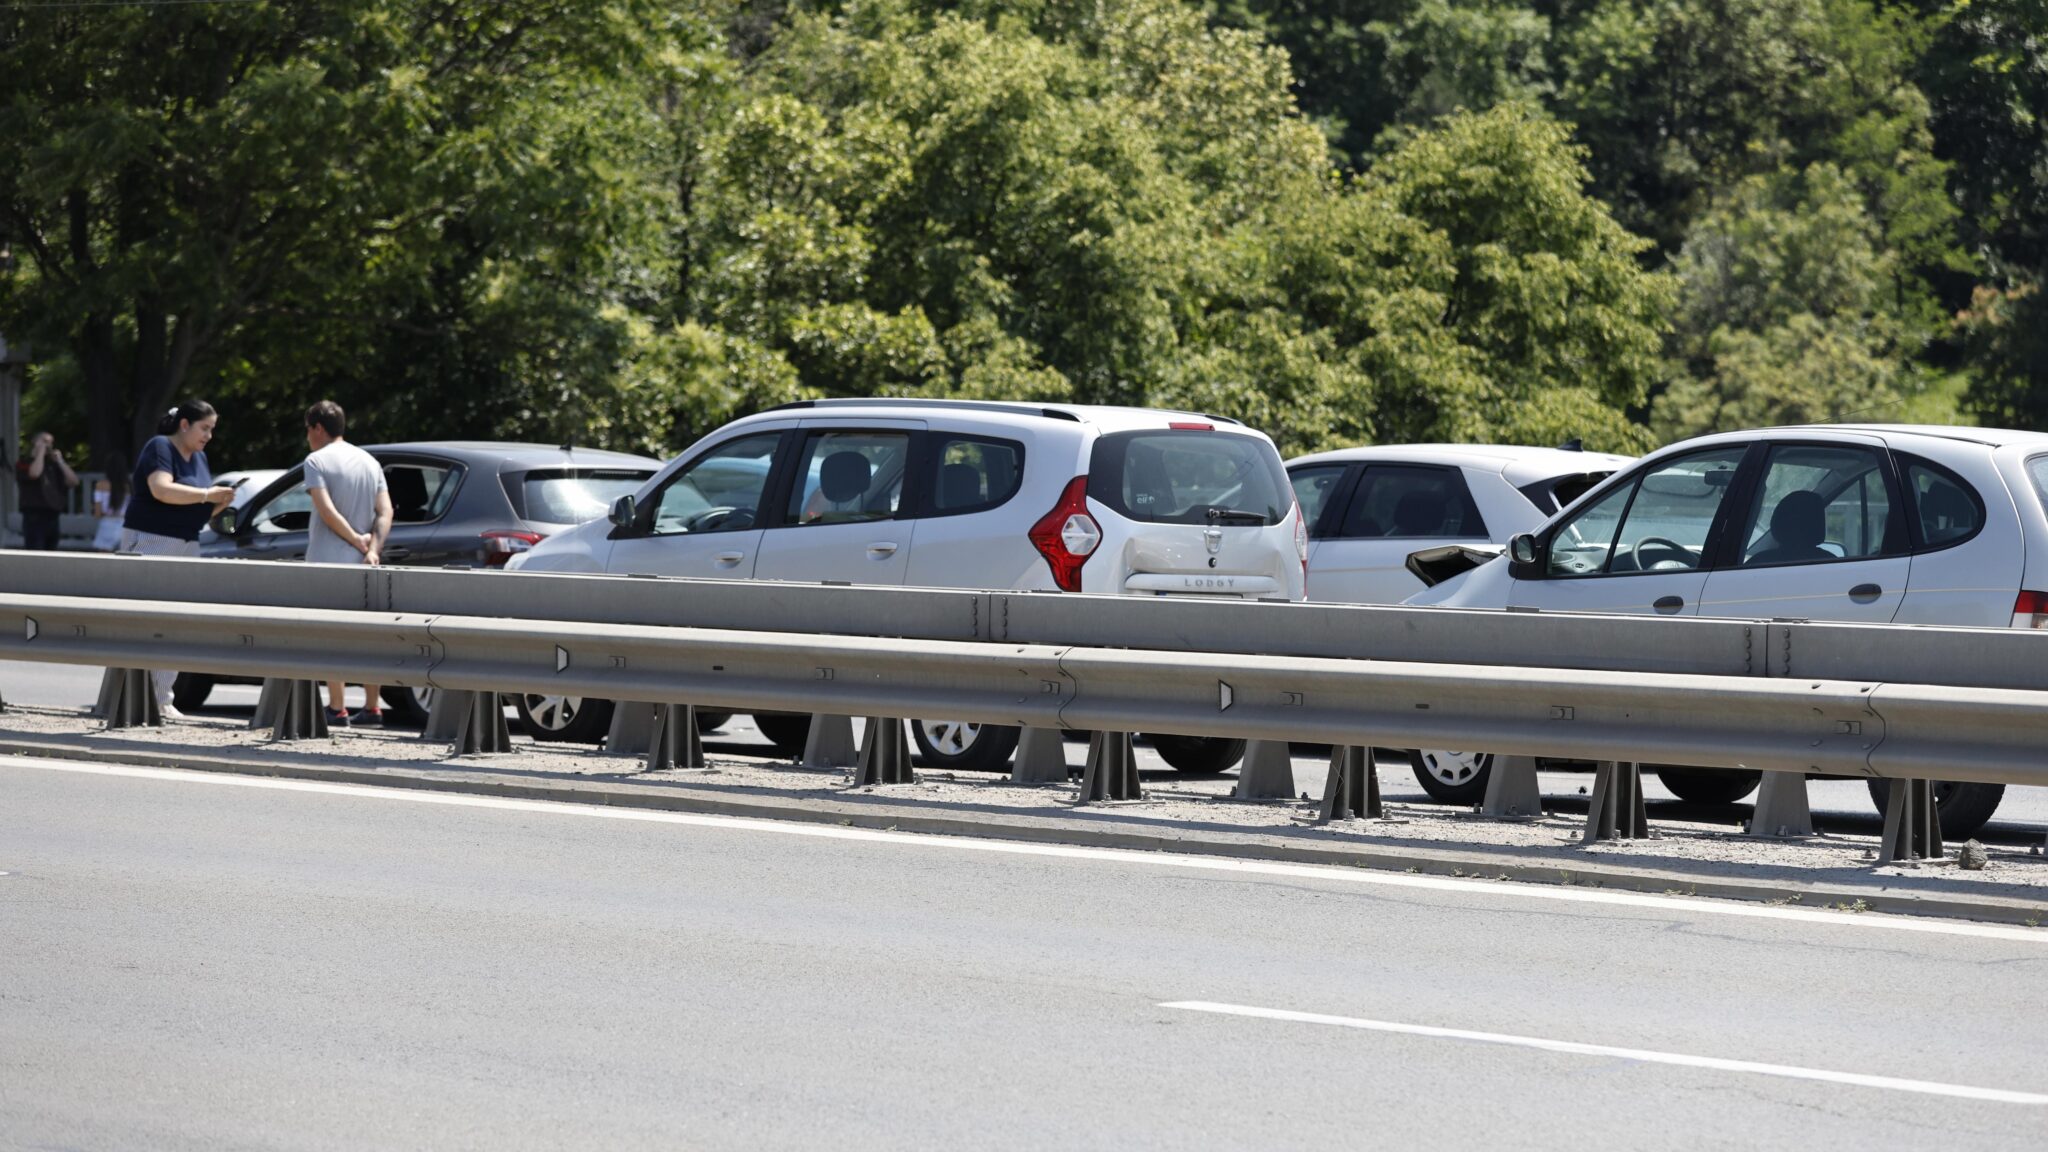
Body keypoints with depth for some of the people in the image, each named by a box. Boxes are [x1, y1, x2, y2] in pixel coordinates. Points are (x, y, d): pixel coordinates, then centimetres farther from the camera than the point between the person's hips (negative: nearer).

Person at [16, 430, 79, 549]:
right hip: (34, 517, -6)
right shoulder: (24, 463, 1)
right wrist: (41, 452, -8)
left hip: (52, 518, 6)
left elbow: (73, 482, 8)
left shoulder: (53, 465, 17)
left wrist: (60, 461, 2)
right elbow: (35, 473, -22)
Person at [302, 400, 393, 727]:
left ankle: (337, 709, -6)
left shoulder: (317, 461, -6)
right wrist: (373, 548, -7)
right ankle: (372, 709, 10)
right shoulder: (370, 463, 13)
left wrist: (356, 539, -11)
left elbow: (327, 510, -18)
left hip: (328, 561, -6)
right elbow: (385, 511, 3)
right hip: (363, 564, 6)